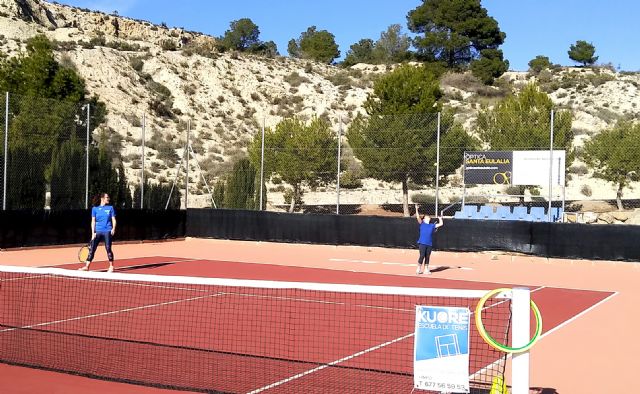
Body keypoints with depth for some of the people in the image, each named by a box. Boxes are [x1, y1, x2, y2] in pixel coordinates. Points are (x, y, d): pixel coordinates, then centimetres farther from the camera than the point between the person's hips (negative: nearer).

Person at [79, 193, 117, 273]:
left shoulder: (110, 208, 7)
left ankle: (111, 267, 8)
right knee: (92, 249, -4)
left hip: (107, 231, -1)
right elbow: (93, 221, 6)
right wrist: (93, 233, -1)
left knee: (108, 248, -3)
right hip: (97, 232, 1)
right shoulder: (95, 209, 7)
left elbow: (113, 220, 7)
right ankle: (87, 266, -1)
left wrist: (113, 228, -10)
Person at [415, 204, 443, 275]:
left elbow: (441, 224, 15)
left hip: (429, 244, 4)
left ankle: (426, 270, 18)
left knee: (427, 257, 8)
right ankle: (418, 269, 7)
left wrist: (440, 218, 22)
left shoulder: (432, 225, 14)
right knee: (422, 256, -6)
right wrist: (416, 209, -17)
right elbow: (418, 217, -8)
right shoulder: (422, 224, 4)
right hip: (422, 243, -4)